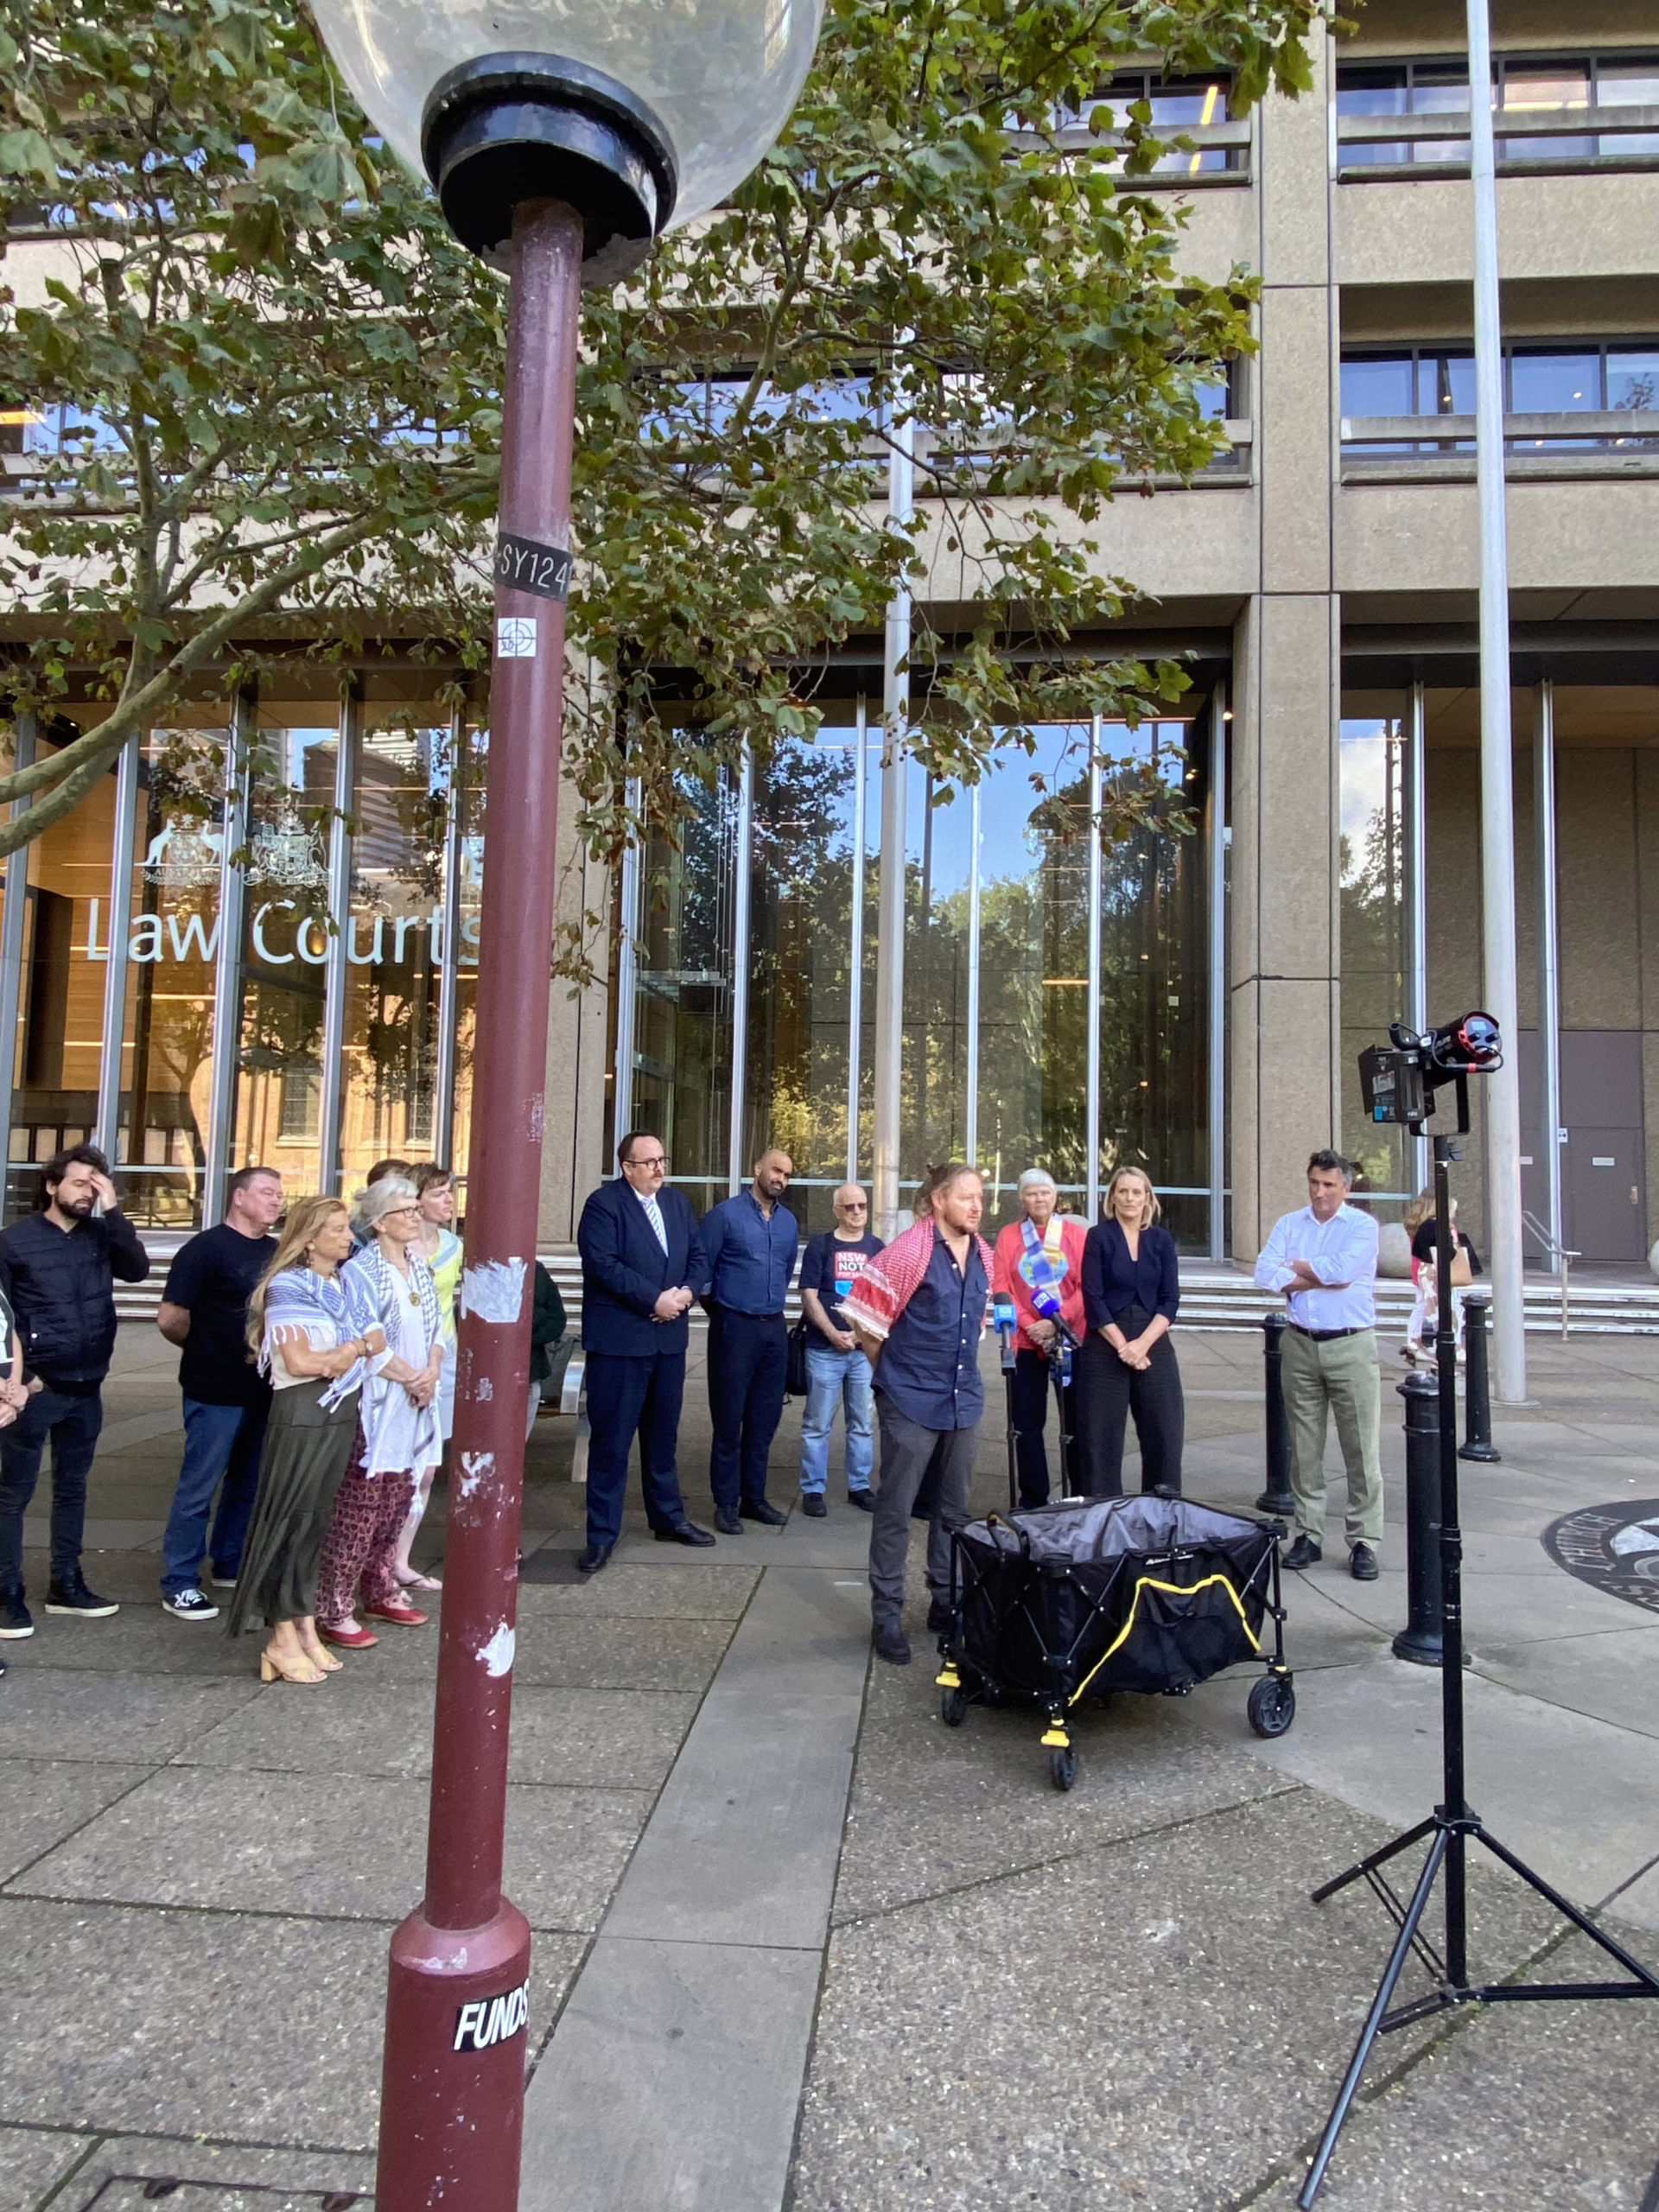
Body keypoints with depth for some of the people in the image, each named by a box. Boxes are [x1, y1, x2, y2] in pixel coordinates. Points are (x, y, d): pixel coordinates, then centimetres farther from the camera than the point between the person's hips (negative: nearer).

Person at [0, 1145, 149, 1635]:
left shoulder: (101, 1235, 5)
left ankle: (66, 1585, 25)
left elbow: (138, 1269, -11)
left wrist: (113, 1209, -14)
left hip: (86, 1387, 4)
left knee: (72, 1489, 15)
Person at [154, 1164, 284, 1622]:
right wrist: (206, 1350, 1)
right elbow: (170, 1319, -12)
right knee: (199, 1488, 1)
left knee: (248, 1482, 16)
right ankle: (180, 1585, 12)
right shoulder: (207, 1248, -11)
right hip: (216, 1391, -7)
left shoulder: (276, 1252, 8)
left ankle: (230, 1566, 31)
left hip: (263, 1389, 7)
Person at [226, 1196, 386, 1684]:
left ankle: (306, 1629, 19)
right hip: (302, 1415, -7)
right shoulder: (288, 1287, -10)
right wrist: (354, 1350, -5)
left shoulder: (346, 1284, 12)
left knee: (317, 1521, 11)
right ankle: (283, 1640, 8)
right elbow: (299, 1361, -17)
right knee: (291, 1520, 0)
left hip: (341, 1414, 7)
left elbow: (377, 1339, 7)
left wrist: (344, 1354, -11)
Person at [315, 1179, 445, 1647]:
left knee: (396, 1507, 15)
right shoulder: (361, 1271, -12)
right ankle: (333, 1612, 5)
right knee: (358, 1512, -4)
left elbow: (435, 1328, 13)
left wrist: (432, 1372, -4)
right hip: (374, 1405, -7)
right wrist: (411, 1378, -12)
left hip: (414, 1405, 7)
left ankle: (381, 1593, 29)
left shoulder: (420, 1268, 11)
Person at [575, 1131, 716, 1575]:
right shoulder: (604, 1204, -9)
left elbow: (698, 1257, 11)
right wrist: (654, 1299, -19)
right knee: (611, 1440, 1)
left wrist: (687, 1291, -9)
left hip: (668, 1337, 6)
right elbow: (603, 1264, -19)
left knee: (663, 1435, 18)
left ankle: (668, 1518, 31)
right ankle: (602, 1534, 10)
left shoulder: (678, 1202, 12)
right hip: (619, 1339, -6)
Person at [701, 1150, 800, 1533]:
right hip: (734, 1326, -5)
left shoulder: (789, 1222, 10)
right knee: (729, 1418, 1)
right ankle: (726, 1503, 11)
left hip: (774, 1328, 5)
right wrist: (718, 1310, 5)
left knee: (765, 1418, 10)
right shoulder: (725, 1214, -7)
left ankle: (754, 1497, 21)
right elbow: (702, 1267, -3)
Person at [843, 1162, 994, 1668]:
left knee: (953, 1509, 16)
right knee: (895, 1509, 3)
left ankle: (946, 1603, 30)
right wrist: (894, 1374, 2)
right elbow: (866, 1322, -10)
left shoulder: (984, 1256, 5)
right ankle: (887, 1616, 14)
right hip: (912, 1400, -6)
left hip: (963, 1398, 7)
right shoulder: (909, 1251, -15)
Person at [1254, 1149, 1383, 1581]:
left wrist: (1295, 1266, -3)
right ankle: (1308, 1535, 18)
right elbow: (1265, 1275, -5)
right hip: (1301, 1345, 3)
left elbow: (1340, 1269, -18)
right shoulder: (1289, 1225, 10)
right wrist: (1320, 1277, -11)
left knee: (1362, 1449, -1)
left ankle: (1364, 1542, 6)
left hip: (1351, 1347, -3)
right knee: (1304, 1447, 9)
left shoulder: (1362, 1226, 0)